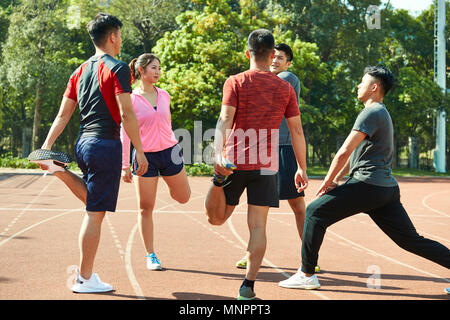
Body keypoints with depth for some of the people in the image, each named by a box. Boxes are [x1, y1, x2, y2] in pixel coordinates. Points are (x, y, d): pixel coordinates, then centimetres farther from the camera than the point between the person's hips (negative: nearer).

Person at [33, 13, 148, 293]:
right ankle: (85, 279, 1)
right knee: (95, 214, -4)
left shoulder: (81, 71, 15)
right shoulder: (117, 68, -8)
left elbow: (63, 115, 14)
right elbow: (127, 114, -14)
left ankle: (60, 170, 12)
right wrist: (140, 150, -11)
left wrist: (46, 147, 13)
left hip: (83, 143, 8)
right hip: (106, 144, -8)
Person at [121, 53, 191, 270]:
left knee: (183, 197, 12)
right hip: (144, 156, -4)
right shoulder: (131, 99, -6)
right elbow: (125, 133, -5)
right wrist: (125, 166, -7)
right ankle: (150, 255, 11)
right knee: (145, 208, 0)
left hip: (169, 152, 4)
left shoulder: (164, 96, 6)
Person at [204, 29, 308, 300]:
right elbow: (297, 131, 7)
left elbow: (225, 120, -12)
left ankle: (219, 179, -21)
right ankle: (248, 285, -2)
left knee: (216, 218, 11)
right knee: (258, 226, 3)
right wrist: (302, 168, 13)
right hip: (266, 166, 1)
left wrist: (218, 155, -21)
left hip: (234, 162, -1)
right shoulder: (286, 88, 6)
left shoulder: (235, 82, 1)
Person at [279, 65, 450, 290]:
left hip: (368, 185, -10)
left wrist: (327, 181, -2)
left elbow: (344, 152, -13)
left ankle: (306, 275, -2)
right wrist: (337, 180, 22)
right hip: (387, 188, 10)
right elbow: (355, 154, 27)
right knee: (411, 240, 9)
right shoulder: (381, 113, 24)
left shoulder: (372, 113, -8)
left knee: (314, 212, -4)